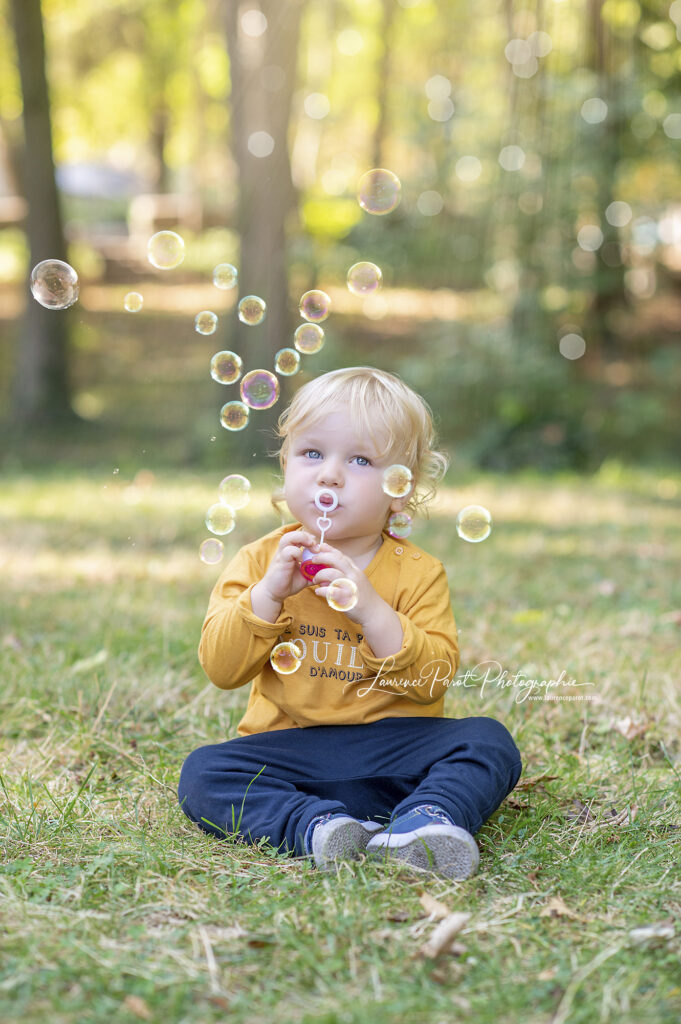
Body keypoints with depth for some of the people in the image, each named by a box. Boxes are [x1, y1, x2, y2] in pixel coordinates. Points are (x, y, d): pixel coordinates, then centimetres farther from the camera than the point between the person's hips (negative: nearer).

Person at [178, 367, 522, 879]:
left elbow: (433, 680, -10)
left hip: (392, 746, 0)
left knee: (489, 743, -23)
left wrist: (371, 609, -22)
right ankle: (316, 827, -40)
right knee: (201, 775, -24)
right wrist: (267, 593, -18)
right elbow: (220, 668, -4)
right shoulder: (259, 562, 4)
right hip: (289, 750, 1)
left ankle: (419, 824, -43)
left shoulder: (418, 573, 0)